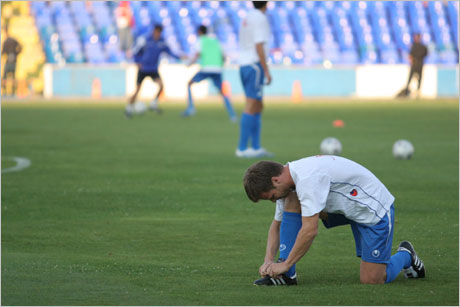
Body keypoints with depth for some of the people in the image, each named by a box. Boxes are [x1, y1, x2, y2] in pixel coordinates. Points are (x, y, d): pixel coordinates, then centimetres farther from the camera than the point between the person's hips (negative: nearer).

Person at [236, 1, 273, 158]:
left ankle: (256, 147, 12)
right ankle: (242, 148, -11)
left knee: (258, 107, 13)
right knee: (251, 108, -9)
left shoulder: (247, 18, 15)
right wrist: (266, 70, -16)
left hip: (244, 65, 9)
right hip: (255, 65, -9)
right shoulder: (260, 18, -11)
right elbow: (259, 46, -17)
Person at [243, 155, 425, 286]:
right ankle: (286, 275, -8)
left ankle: (405, 256, 20)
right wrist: (268, 261, -4)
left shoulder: (307, 179, -33)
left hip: (376, 209, -9)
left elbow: (310, 230, -35)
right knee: (292, 202, -12)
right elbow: (277, 224, 10)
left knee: (371, 281, -12)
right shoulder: (287, 181, -2)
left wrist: (285, 264, -26)